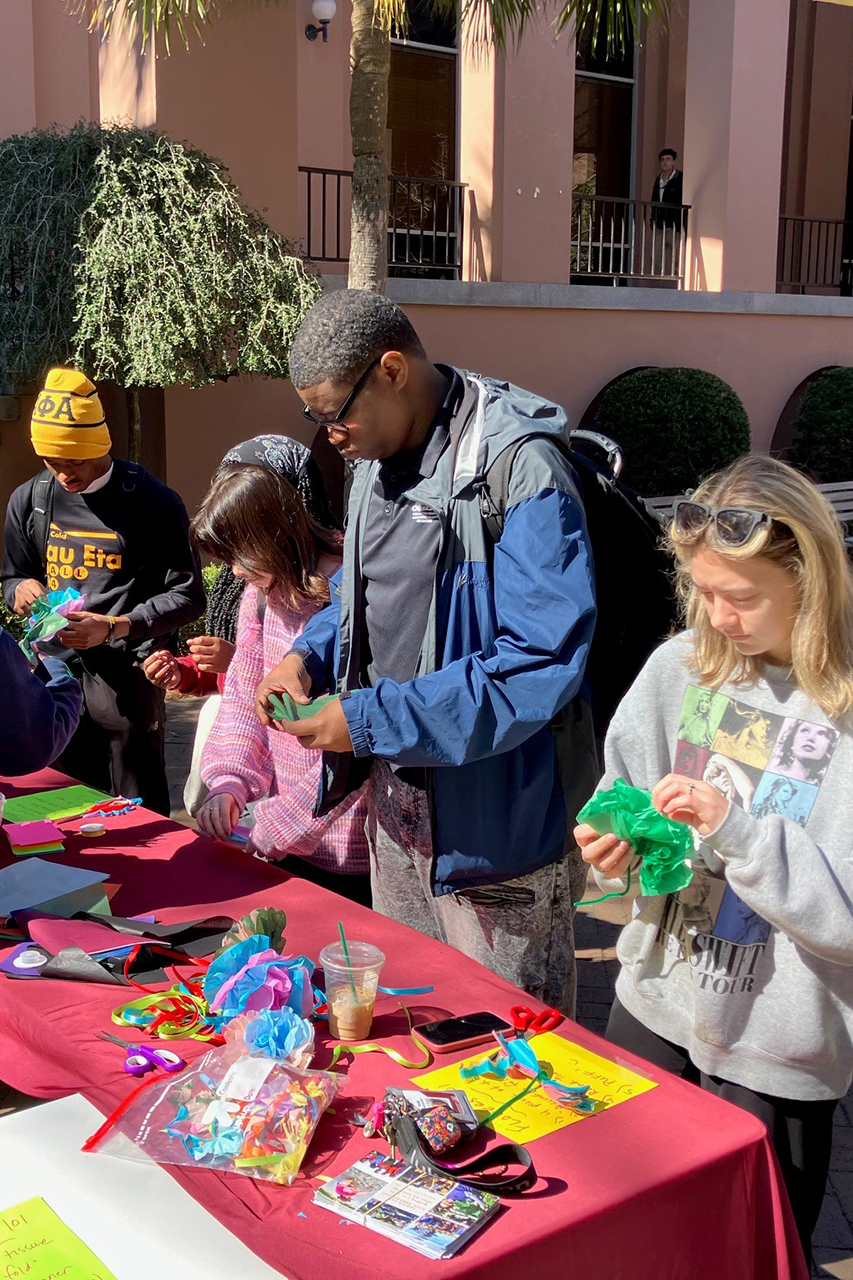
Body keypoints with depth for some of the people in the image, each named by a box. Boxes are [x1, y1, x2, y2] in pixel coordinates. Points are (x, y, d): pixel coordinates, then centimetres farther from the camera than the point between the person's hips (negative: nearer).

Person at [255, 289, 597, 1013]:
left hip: (494, 808, -8)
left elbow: (542, 663, -27)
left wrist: (374, 720, -25)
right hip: (395, 788, 8)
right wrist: (310, 656, 0)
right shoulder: (376, 459, 6)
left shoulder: (519, 466, -21)